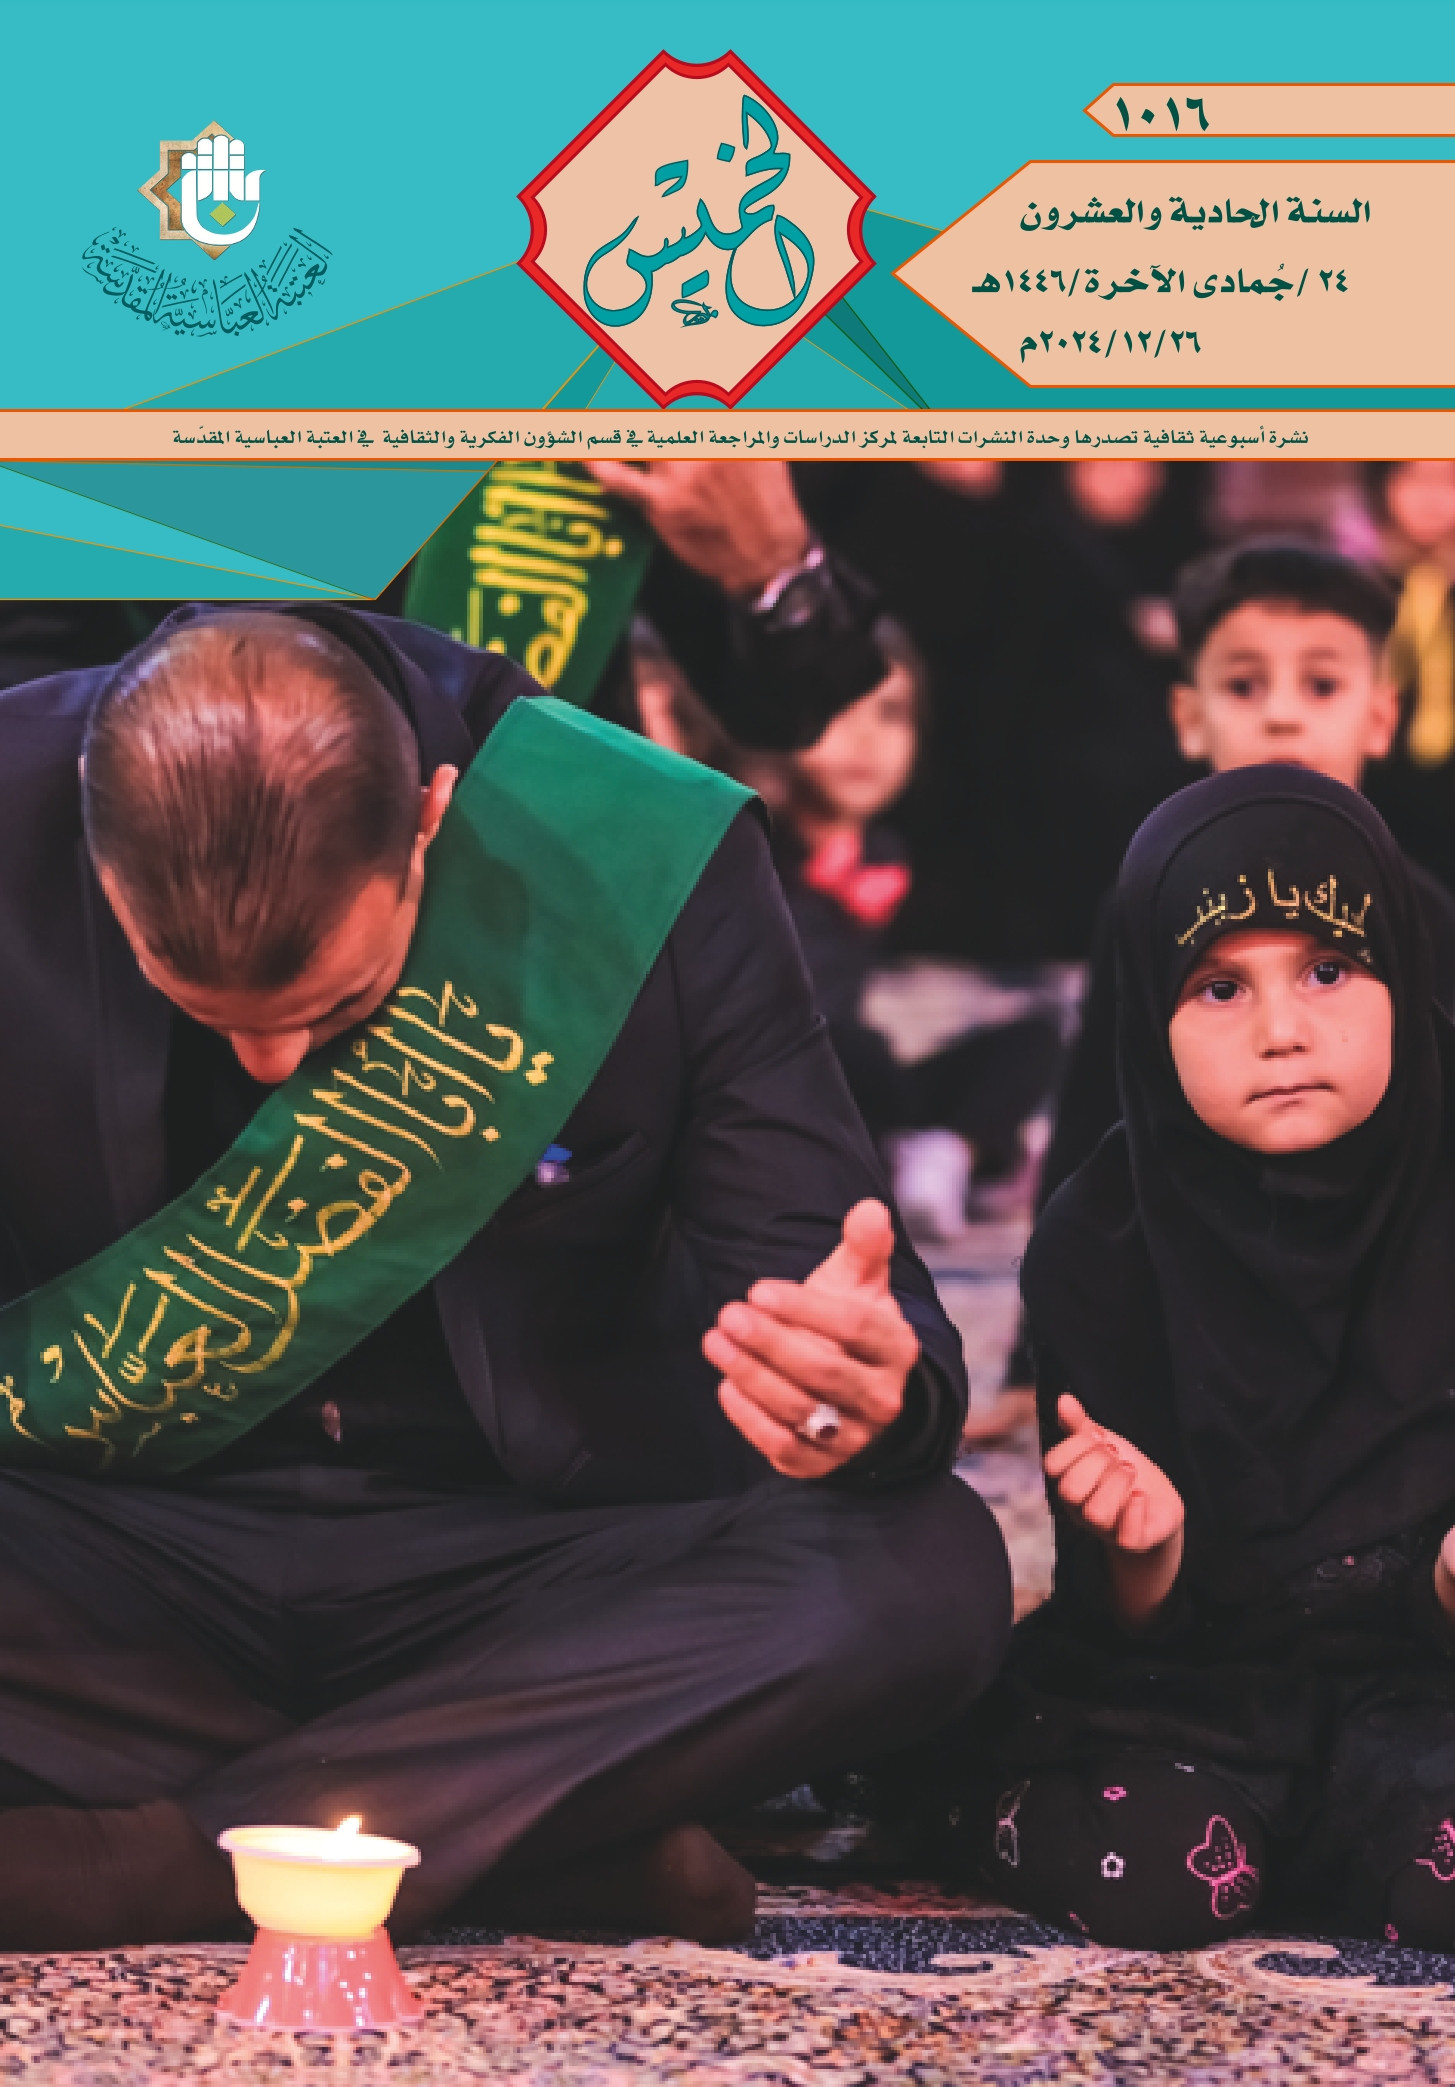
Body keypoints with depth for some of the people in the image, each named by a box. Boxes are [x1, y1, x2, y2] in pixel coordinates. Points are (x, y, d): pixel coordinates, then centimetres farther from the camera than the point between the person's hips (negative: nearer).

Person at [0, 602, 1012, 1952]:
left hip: (508, 1568, 1)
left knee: (926, 1577, -28)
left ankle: (153, 1864, -27)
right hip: (114, 1561, 0)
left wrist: (870, 1396, -33)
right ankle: (560, 1835, -22)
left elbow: (848, 1303, -7)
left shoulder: (637, 863, -11)